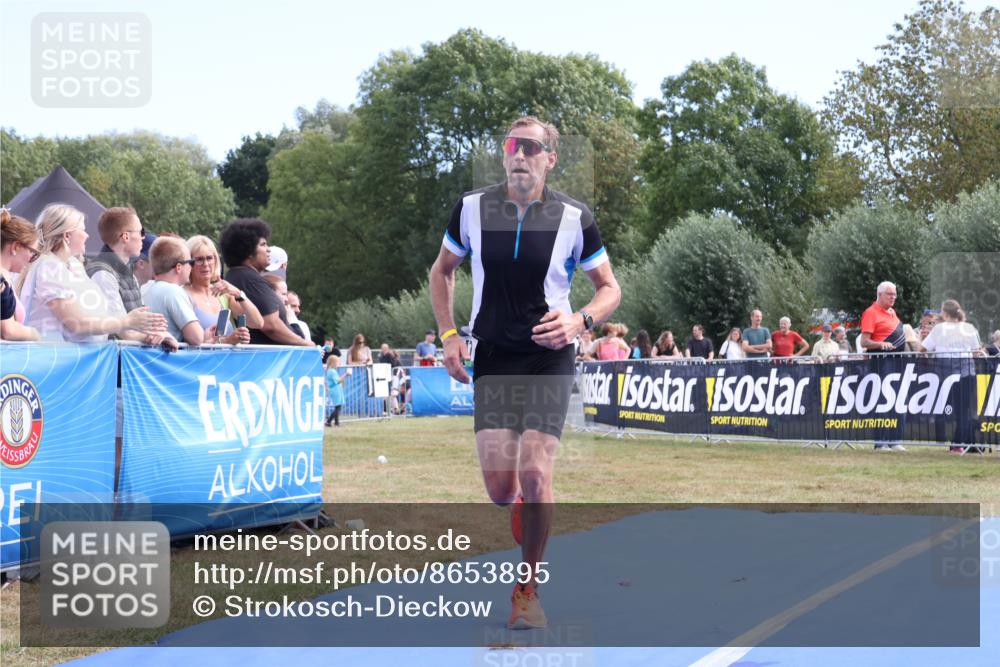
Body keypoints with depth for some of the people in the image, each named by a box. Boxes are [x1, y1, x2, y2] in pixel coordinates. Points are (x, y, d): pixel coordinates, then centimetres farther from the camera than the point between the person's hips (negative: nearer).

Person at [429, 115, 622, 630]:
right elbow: (442, 270, 15)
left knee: (535, 474, -14)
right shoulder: (471, 208, 0)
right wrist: (449, 335, 3)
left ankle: (528, 588, 5)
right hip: (492, 357, 2)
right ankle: (520, 508, 33)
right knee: (499, 484, -7)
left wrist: (579, 321, -16)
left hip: (549, 358, -2)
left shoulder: (574, 217, -5)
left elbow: (610, 288, 4)